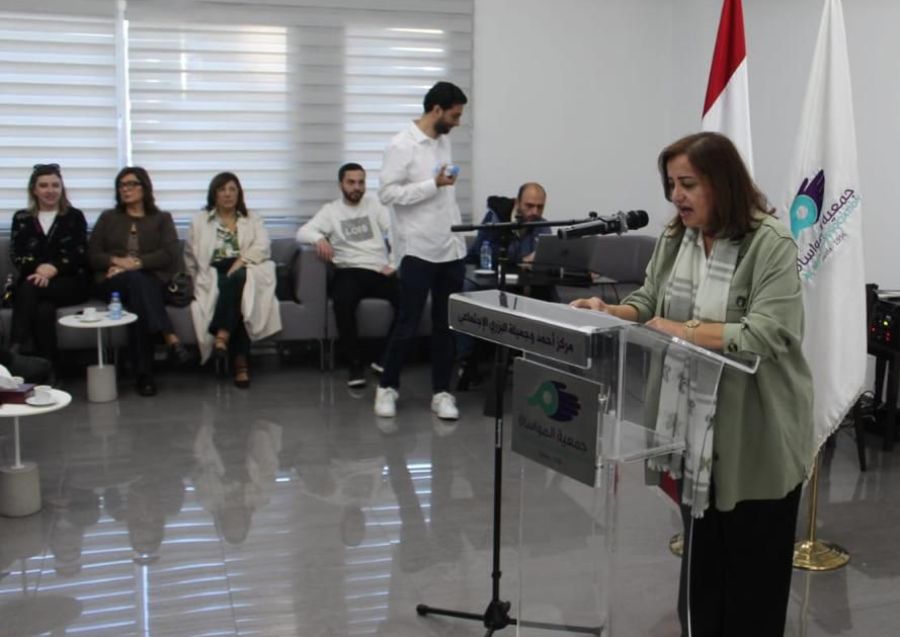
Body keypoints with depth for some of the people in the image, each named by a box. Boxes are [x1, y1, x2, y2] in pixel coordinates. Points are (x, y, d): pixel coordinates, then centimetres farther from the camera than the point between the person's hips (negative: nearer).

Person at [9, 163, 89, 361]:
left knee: (29, 288, -34)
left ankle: (16, 349, -40)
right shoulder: (21, 218, 18)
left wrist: (53, 269, -19)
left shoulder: (75, 216, 13)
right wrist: (39, 268, -17)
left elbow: (79, 255, 0)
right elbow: (16, 256, 5)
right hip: (34, 278, 2)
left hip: (70, 282, -1)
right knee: (44, 309, -36)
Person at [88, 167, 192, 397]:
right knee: (135, 281, -37)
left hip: (152, 281, 0)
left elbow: (169, 255, 0)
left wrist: (136, 263, -13)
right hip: (112, 282, 0)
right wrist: (116, 260, -10)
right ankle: (170, 338, -54)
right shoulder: (108, 218, 22)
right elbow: (92, 255, 11)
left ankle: (144, 374, -47)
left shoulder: (161, 218, 18)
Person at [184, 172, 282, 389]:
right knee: (236, 296, -36)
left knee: (237, 278, -39)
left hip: (246, 274, 0)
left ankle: (222, 338, -45)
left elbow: (262, 247, 1)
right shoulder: (199, 221, 21)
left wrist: (240, 261, -17)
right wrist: (198, 282, 4)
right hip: (213, 276, 0)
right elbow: (190, 257, 18)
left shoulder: (253, 220, 20)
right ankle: (240, 362, -42)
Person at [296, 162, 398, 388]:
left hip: (380, 271, 2)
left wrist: (394, 264, -7)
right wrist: (319, 238, -21)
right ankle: (355, 363, -21)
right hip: (349, 272, -1)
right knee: (343, 300, -36)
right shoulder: (331, 210, 13)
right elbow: (302, 232, 2)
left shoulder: (375, 204, 17)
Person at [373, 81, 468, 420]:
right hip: (419, 250, -6)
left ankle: (441, 392, 15)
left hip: (452, 248, 7)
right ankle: (387, 387, 16)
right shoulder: (402, 145, -9)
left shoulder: (444, 141, 13)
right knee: (407, 324, 0)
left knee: (447, 325, 7)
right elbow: (387, 193, -15)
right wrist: (433, 184, -19)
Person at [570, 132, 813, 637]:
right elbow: (648, 302, 10)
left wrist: (682, 331, -27)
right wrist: (610, 312, -10)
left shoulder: (772, 244, -17)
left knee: (753, 561, 11)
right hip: (696, 425, 6)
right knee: (700, 553, 19)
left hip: (758, 433, -6)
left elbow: (766, 335, -25)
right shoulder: (675, 239, 4)